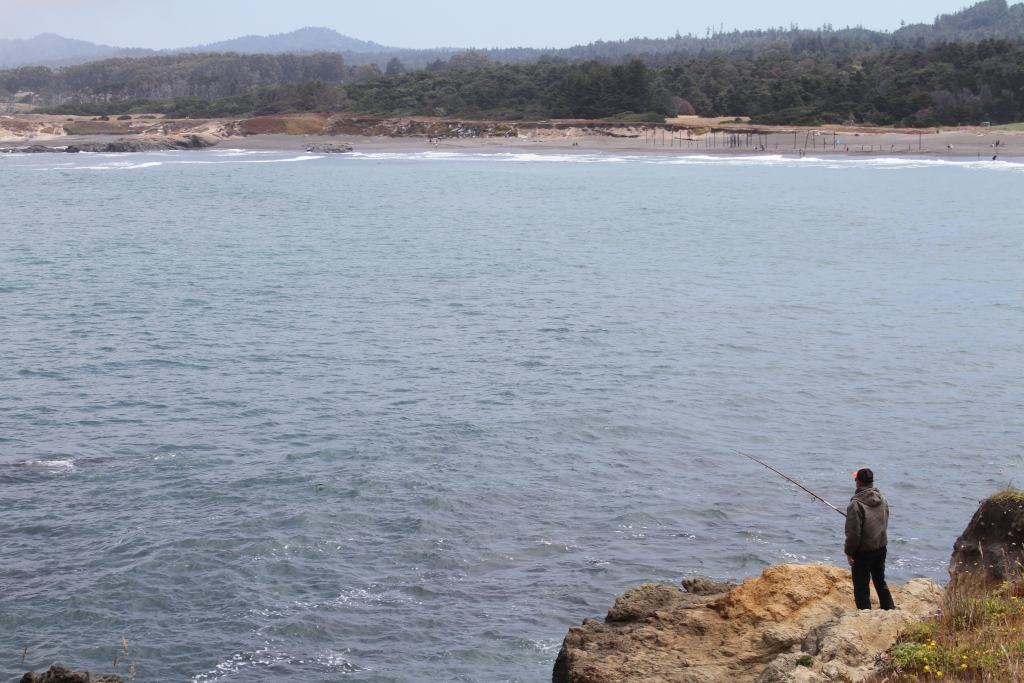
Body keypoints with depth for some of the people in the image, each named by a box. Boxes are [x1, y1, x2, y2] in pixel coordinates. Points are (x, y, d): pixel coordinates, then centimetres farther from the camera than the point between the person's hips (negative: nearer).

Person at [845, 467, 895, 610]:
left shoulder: (856, 504, -21)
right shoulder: (882, 499, 0)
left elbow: (853, 532, -19)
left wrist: (849, 552, -6)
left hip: (863, 551, -7)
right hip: (881, 547, 7)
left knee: (861, 587, 4)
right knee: (880, 582, 22)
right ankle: (890, 610, 29)